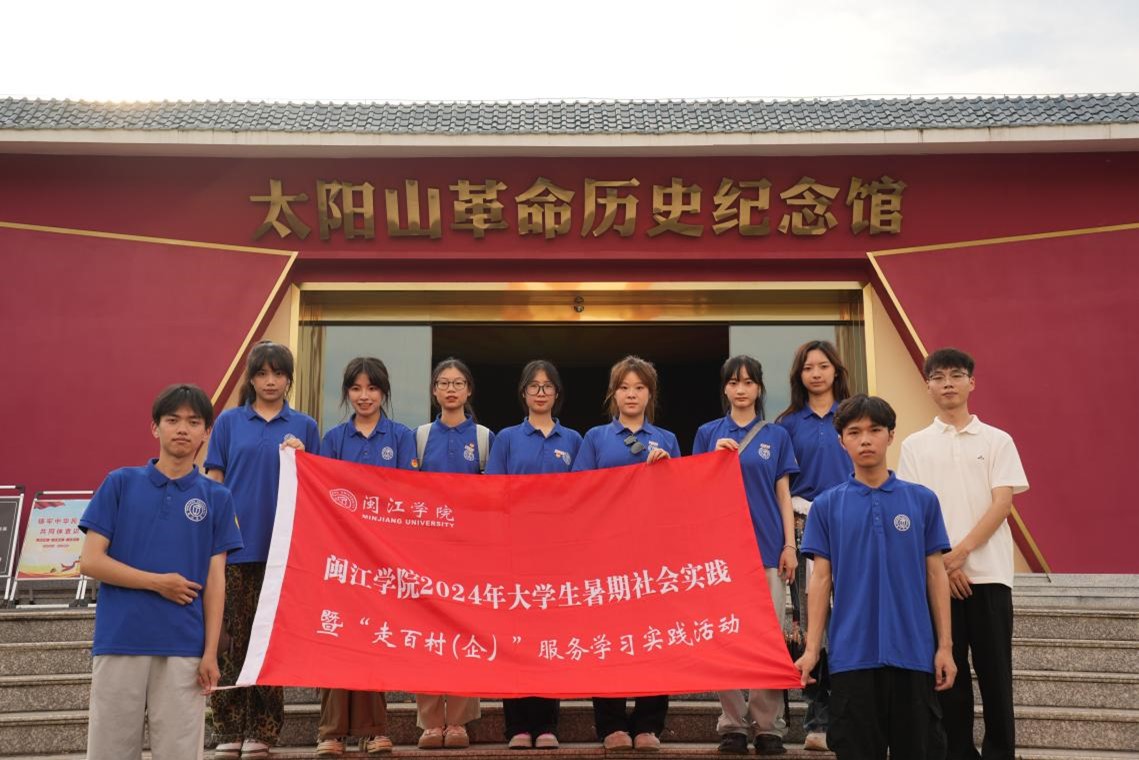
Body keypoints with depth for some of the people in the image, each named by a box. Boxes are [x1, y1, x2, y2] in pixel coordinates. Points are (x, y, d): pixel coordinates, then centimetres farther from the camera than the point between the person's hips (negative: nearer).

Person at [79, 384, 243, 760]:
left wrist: (210, 652, -3)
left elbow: (215, 580, 4)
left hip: (184, 648, 0)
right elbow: (90, 561, -1)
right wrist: (157, 582, -8)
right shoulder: (121, 483, 4)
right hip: (119, 642, 0)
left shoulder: (216, 497, 6)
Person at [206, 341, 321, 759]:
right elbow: (214, 480, 7)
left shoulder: (304, 426, 9)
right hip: (235, 544, 0)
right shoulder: (229, 422, 8)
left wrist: (300, 459, -8)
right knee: (233, 636, 1)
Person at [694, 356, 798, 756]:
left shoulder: (776, 436, 9)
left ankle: (768, 726, 5)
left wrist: (790, 546, 0)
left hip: (766, 546, 0)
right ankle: (732, 724, 9)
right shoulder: (708, 434, 9)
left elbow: (783, 495, 8)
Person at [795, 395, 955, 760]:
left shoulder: (922, 500, 5)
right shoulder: (827, 506, 4)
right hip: (851, 654, 0)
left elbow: (935, 574, 6)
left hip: (912, 651, 1)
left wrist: (945, 646, 2)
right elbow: (821, 579, 4)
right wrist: (811, 649, -2)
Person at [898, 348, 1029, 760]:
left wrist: (962, 550, -14)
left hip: (989, 571, -1)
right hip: (935, 573, 1)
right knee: (948, 668, 5)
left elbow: (1002, 503, -2)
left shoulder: (997, 440, 6)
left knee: (994, 671, 2)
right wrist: (941, 562, -9)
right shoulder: (915, 445, 8)